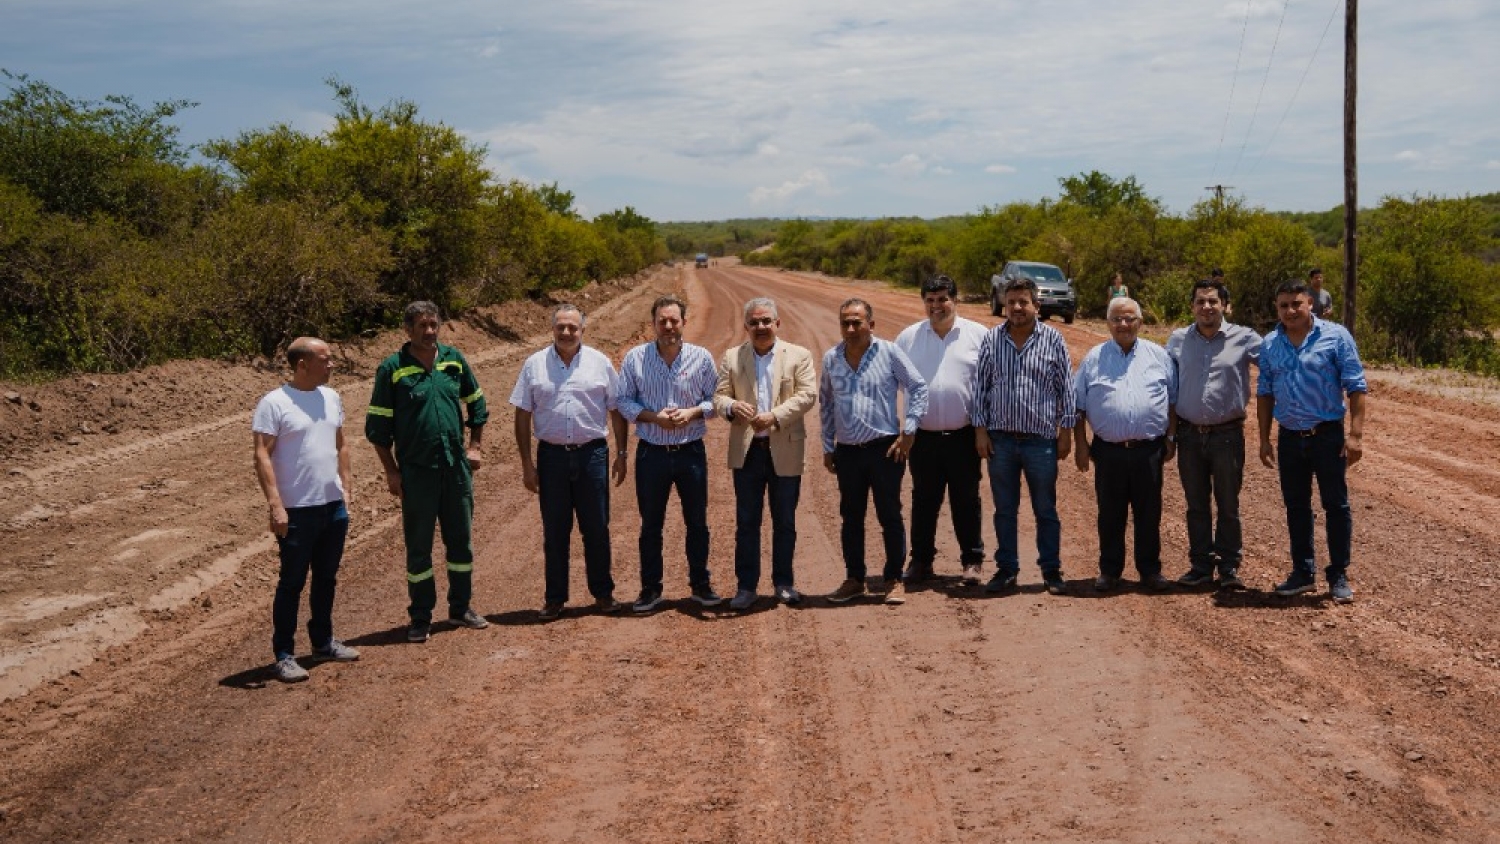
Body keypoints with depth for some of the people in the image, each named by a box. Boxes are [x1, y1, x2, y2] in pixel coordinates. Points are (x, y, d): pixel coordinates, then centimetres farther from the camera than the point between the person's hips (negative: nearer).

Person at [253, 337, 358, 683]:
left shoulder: (331, 398, 9)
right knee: (292, 583, 1)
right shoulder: (274, 403, -11)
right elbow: (262, 456, -15)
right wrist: (275, 505, -21)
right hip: (297, 511, -7)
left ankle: (323, 642, 32)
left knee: (326, 578, 17)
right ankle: (284, 656, 9)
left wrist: (345, 489, 13)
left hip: (334, 506, 7)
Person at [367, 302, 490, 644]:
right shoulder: (392, 368, -7)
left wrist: (476, 446, 9)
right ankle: (421, 618, 15)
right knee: (418, 546, 4)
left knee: (461, 540, 12)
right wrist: (391, 471, -6)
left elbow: (476, 403, 17)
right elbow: (378, 426, -3)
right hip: (416, 471, -4)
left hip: (456, 466, 4)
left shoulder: (454, 359, 4)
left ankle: (460, 608, 26)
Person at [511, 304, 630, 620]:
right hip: (551, 455, 0)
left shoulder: (599, 363, 3)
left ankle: (603, 592, 19)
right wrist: (527, 463, 0)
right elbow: (522, 416, 4)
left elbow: (617, 411, 7)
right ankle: (554, 598, 17)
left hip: (592, 453, 0)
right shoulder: (534, 365, 3)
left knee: (597, 529, 6)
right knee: (554, 531, 7)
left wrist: (621, 454, 3)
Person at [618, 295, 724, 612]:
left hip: (691, 452, 1)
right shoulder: (635, 358, -3)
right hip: (651, 453, 0)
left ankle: (700, 584, 23)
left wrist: (693, 413, -14)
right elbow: (624, 401, 1)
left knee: (697, 522, 9)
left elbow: (714, 398, 5)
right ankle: (650, 588, 19)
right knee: (650, 524, 8)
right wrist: (654, 417, -14)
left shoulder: (701, 357, -2)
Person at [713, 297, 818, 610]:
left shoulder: (799, 355, 2)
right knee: (746, 522, 6)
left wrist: (774, 415, -22)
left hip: (785, 451, -1)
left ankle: (784, 582, 23)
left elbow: (808, 394, -9)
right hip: (747, 451, 1)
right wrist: (732, 407, -21)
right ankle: (746, 586, 14)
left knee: (785, 522, 9)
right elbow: (719, 396, 3)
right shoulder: (732, 358, 7)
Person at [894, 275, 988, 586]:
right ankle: (921, 560, 21)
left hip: (963, 436, -1)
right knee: (923, 502, 11)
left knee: (966, 502, 8)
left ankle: (972, 560, 18)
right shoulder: (908, 337, 5)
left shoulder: (977, 335, 0)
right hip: (923, 436, 2)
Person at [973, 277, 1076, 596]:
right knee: (1004, 510, 10)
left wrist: (1066, 431, 0)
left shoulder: (1053, 339, -1)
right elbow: (980, 386, 5)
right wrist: (980, 429, 0)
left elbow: (1065, 388, 3)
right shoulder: (992, 339, 2)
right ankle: (1006, 568, 21)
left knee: (1046, 510, 7)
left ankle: (1051, 570, 17)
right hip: (1000, 438, 2)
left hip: (1041, 440, -1)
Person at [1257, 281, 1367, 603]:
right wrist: (1264, 439, 8)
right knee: (1296, 507, 11)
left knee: (1336, 506, 2)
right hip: (1289, 437, 4)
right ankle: (1303, 572, 22)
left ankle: (1339, 576, 10)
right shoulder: (1270, 344, 6)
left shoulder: (1335, 336, -6)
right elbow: (1265, 393, 11)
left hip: (1327, 434, -4)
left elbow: (1356, 386, -7)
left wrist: (1356, 434, -13)